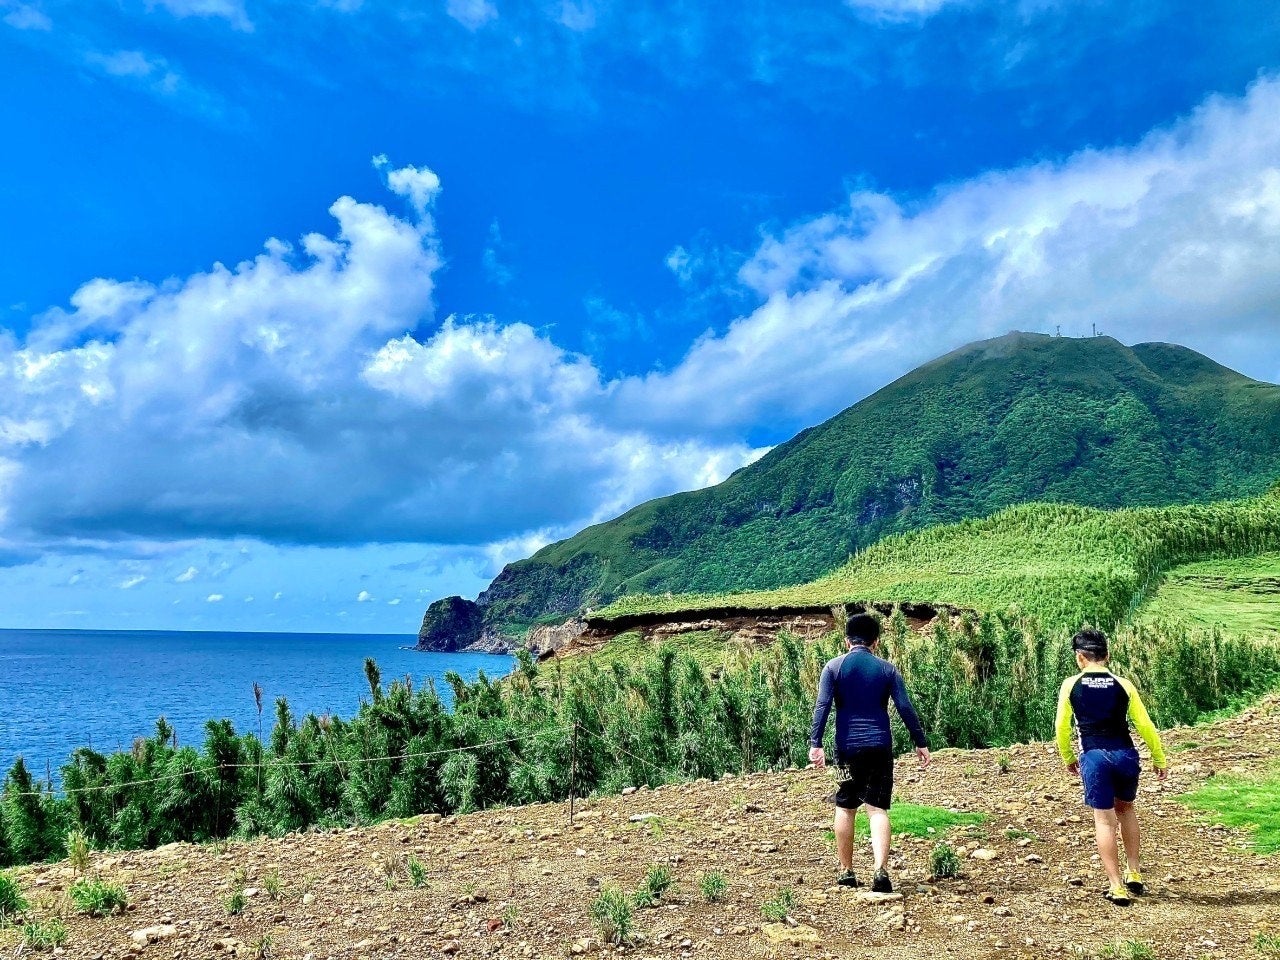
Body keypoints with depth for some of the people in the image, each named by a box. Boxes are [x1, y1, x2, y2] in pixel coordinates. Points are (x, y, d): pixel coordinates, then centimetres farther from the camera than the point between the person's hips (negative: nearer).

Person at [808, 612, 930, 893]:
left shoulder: (833, 667, 1)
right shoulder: (887, 669, 4)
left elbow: (822, 707, -8)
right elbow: (906, 708, 1)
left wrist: (815, 743, -11)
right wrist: (921, 743, 7)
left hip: (847, 746, 0)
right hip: (880, 746, 0)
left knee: (845, 808, 12)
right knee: (878, 808, 0)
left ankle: (846, 873, 19)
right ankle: (880, 871, -15)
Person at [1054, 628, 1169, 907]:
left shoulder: (1070, 685, 0)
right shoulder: (1123, 685, 3)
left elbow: (1062, 726, 2)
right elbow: (1145, 725, 5)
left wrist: (1067, 758, 17)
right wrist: (1160, 759, 17)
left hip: (1094, 757, -2)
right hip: (1125, 755, 3)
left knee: (1104, 820, 5)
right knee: (1126, 809, 26)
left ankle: (1117, 887, 3)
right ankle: (1134, 874, 30)